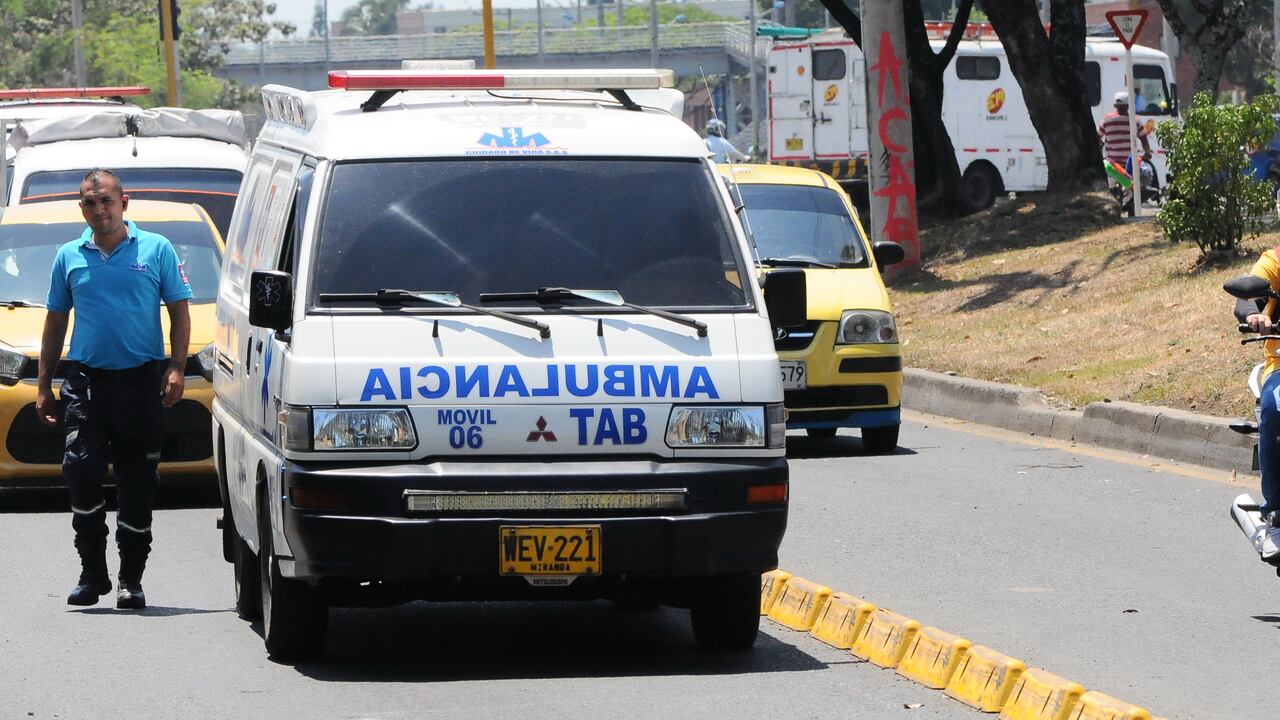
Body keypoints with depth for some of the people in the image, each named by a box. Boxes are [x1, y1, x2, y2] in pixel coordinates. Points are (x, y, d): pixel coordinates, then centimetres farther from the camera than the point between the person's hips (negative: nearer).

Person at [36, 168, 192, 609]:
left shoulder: (156, 250, 5)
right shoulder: (70, 258, 10)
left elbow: (179, 313, 6)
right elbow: (55, 322, 16)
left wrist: (177, 369, -6)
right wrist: (44, 385, 12)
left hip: (140, 379, -1)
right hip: (86, 379, 1)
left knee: (137, 482, 3)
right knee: (81, 471, -13)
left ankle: (131, 579, 11)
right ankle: (92, 573, -3)